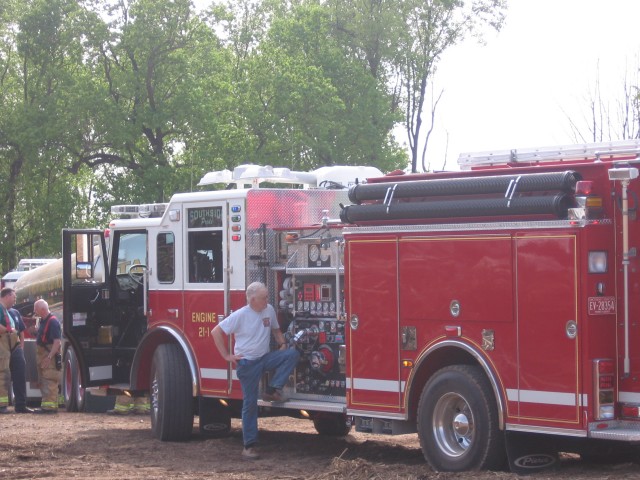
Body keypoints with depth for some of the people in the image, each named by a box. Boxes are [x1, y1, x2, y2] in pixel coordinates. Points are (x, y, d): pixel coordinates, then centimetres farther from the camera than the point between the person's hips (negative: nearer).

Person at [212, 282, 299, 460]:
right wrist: (227, 355, -10)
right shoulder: (240, 316, -13)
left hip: (265, 358, 5)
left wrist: (283, 344, 3)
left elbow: (275, 329, 21)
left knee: (293, 354, -19)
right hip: (247, 363, -5)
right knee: (250, 404, -3)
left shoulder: (269, 310, 2)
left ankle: (272, 390, -12)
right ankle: (249, 446, 4)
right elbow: (216, 332, -11)